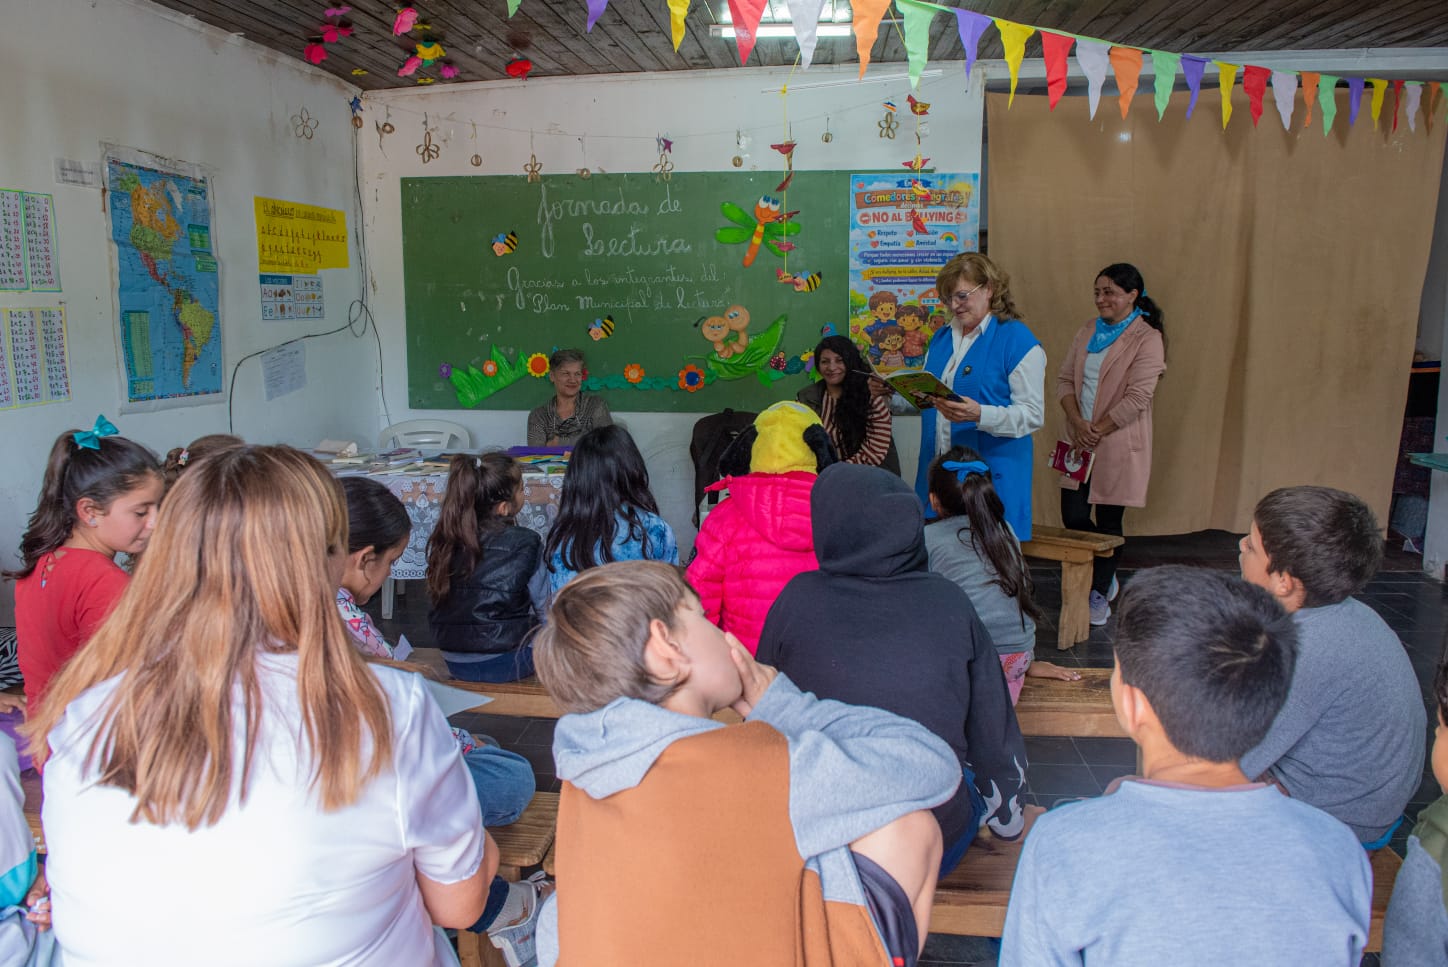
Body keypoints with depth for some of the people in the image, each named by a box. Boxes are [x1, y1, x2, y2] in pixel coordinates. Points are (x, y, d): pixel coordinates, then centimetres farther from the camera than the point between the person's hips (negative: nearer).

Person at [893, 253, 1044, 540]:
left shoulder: (1018, 341, -6)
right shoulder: (941, 337, 16)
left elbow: (1033, 415, -13)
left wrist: (980, 415, -28)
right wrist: (891, 392, 3)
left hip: (992, 473, -6)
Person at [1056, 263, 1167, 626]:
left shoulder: (1147, 338, -8)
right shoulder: (1087, 333, 11)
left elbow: (1137, 397, -14)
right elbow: (1064, 379, 6)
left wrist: (1097, 430, -14)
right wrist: (1077, 423, -10)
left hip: (1119, 446, -5)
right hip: (1082, 444, 5)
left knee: (1108, 521, 4)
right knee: (1073, 516, 3)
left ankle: (1100, 594, 21)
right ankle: (1106, 576, 28)